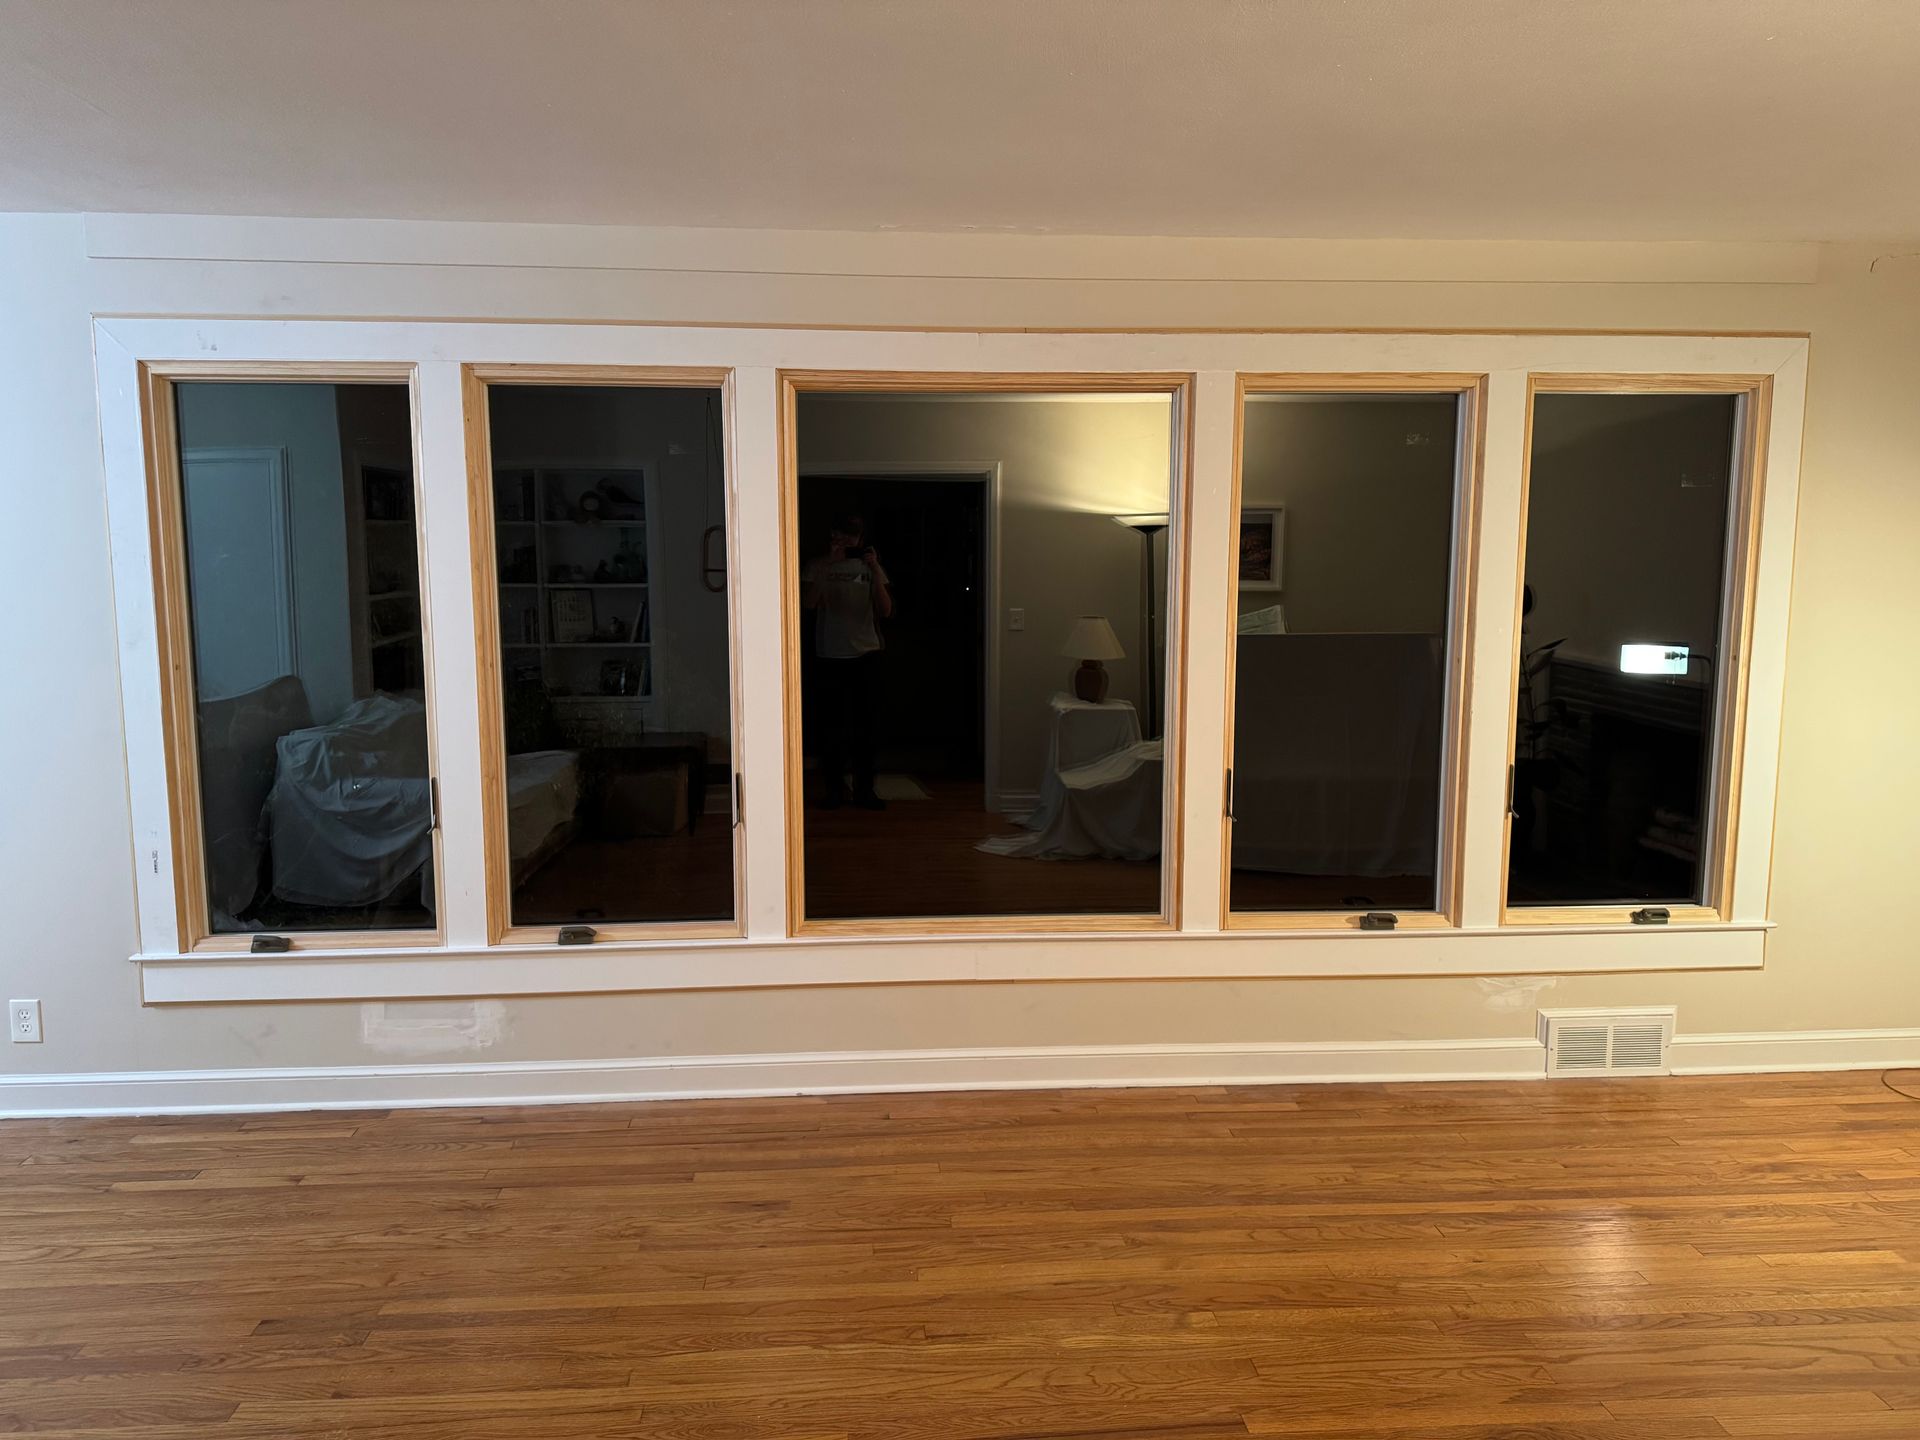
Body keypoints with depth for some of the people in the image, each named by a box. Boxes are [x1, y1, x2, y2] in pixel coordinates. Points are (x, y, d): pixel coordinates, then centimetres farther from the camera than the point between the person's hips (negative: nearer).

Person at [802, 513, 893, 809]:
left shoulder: (870, 566, 7)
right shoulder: (817, 566, 3)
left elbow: (886, 611, -3)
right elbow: (808, 603, -14)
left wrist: (874, 568, -12)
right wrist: (829, 564, -19)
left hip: (866, 655, 1)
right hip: (829, 657, -1)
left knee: (865, 728, 3)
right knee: (831, 727, 2)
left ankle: (864, 789, 11)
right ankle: (834, 788, 13)